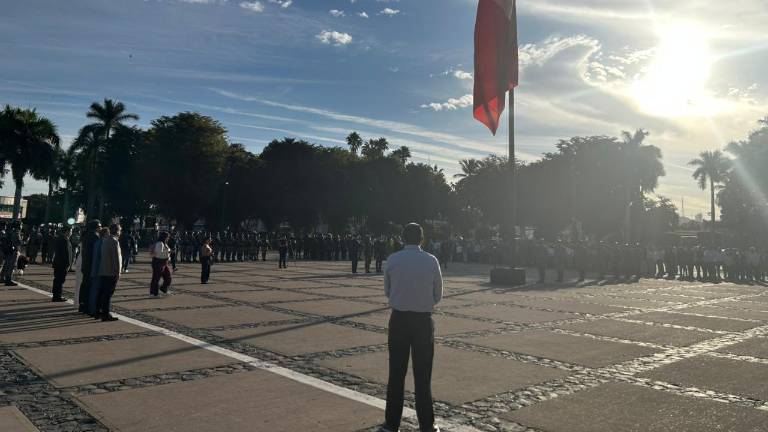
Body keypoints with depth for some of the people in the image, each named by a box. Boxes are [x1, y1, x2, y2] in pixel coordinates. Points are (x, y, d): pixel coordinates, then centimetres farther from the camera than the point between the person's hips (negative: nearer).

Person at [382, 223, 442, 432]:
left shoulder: (392, 260, -5)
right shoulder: (431, 261, -5)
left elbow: (387, 291, 6)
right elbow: (438, 295, 3)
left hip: (398, 319, 0)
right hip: (423, 320, 0)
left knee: (396, 373, 9)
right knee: (423, 375, 9)